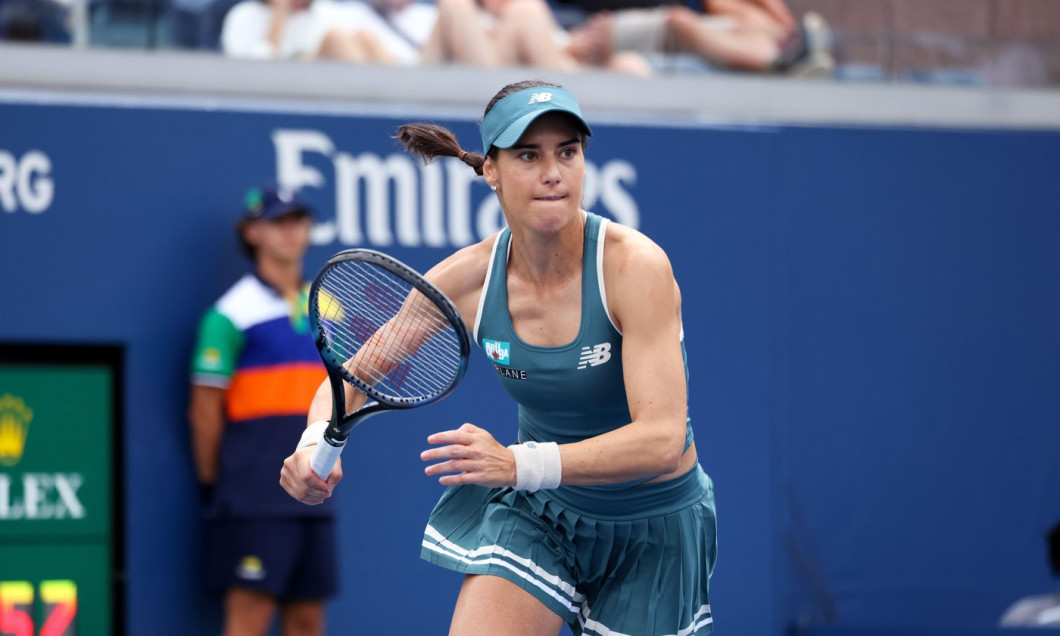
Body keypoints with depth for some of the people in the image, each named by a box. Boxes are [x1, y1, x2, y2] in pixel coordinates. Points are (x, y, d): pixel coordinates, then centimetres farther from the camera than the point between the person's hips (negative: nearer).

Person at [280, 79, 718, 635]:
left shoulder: (636, 266, -25)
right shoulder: (466, 280, -13)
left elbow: (661, 438, -33)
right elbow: (352, 378, -2)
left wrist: (519, 464, -46)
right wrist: (316, 443, -27)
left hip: (651, 530, -2)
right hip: (534, 515, 2)